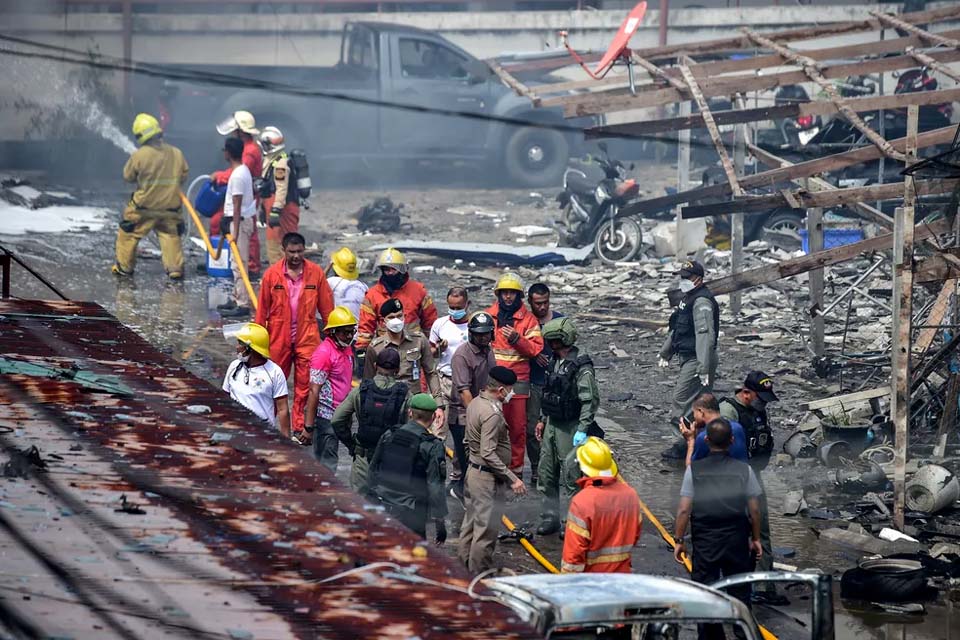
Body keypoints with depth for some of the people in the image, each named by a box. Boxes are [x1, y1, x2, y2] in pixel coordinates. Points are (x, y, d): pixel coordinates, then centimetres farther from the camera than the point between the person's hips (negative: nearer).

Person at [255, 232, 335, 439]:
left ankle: (300, 429, 6)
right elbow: (262, 309, 4)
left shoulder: (316, 273, 0)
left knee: (304, 385, 0)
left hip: (307, 338, 0)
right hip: (278, 338, 0)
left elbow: (326, 307, 5)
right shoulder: (272, 274, -1)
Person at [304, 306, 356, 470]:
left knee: (330, 460, 14)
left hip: (339, 415, 8)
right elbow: (314, 391, -18)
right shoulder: (324, 353, -16)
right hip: (326, 417, -8)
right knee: (326, 464, -4)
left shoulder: (347, 348, 10)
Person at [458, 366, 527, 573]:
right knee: (486, 529, -2)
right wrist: (512, 479, -24)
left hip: (473, 470, 10)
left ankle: (464, 563, 29)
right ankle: (479, 574, 4)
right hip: (488, 478, -10)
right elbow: (488, 454, -27)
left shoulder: (476, 403, 6)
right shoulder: (492, 414, -24)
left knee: (471, 523, 19)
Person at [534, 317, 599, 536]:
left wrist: (582, 430, -23)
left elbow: (591, 401, -20)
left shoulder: (581, 367, -18)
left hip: (570, 428, -9)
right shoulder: (555, 361, 9)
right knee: (547, 474, 12)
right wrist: (542, 419, 20)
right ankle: (550, 518, 22)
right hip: (552, 425, 9)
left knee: (571, 478, -3)